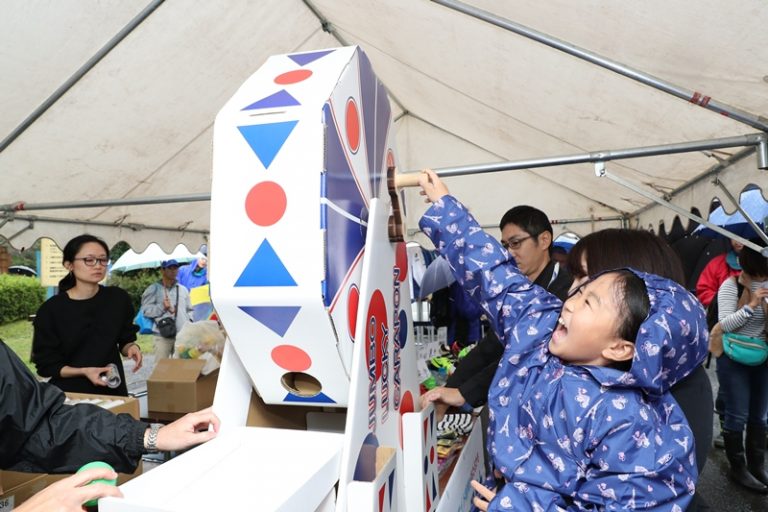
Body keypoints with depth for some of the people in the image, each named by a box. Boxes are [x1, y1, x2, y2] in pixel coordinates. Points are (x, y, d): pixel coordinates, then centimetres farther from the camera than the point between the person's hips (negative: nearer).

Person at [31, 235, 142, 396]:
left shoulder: (119, 298, -5)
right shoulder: (51, 310, -12)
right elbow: (46, 364, -8)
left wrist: (132, 347, -16)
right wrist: (83, 371, -22)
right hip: (69, 393, -2)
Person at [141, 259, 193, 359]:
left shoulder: (183, 290, 16)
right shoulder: (154, 289, 3)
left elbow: (189, 310, 23)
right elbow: (145, 310, -3)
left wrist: (188, 322, 7)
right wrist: (162, 307, -14)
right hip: (162, 336, -4)